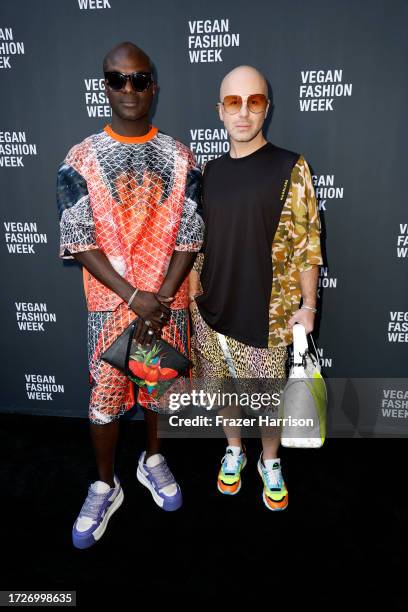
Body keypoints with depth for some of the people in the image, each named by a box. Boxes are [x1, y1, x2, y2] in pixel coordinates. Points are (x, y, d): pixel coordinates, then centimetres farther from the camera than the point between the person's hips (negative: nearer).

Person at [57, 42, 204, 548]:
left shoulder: (179, 158, -1)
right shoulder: (81, 160, -5)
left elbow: (189, 239, -4)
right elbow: (80, 244, -9)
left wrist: (160, 299, -14)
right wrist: (134, 297, -17)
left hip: (167, 300, 2)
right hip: (111, 301, -1)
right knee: (105, 394, 8)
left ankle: (152, 459, 43)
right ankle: (105, 486, 32)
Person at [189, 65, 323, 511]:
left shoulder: (290, 168, -6)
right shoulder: (209, 172, 6)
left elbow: (307, 243, -6)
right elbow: (198, 241, 10)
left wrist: (308, 305, -9)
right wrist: (193, 293, 9)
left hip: (267, 311, -3)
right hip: (212, 308, 4)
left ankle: (270, 463, 38)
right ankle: (233, 450, 43)